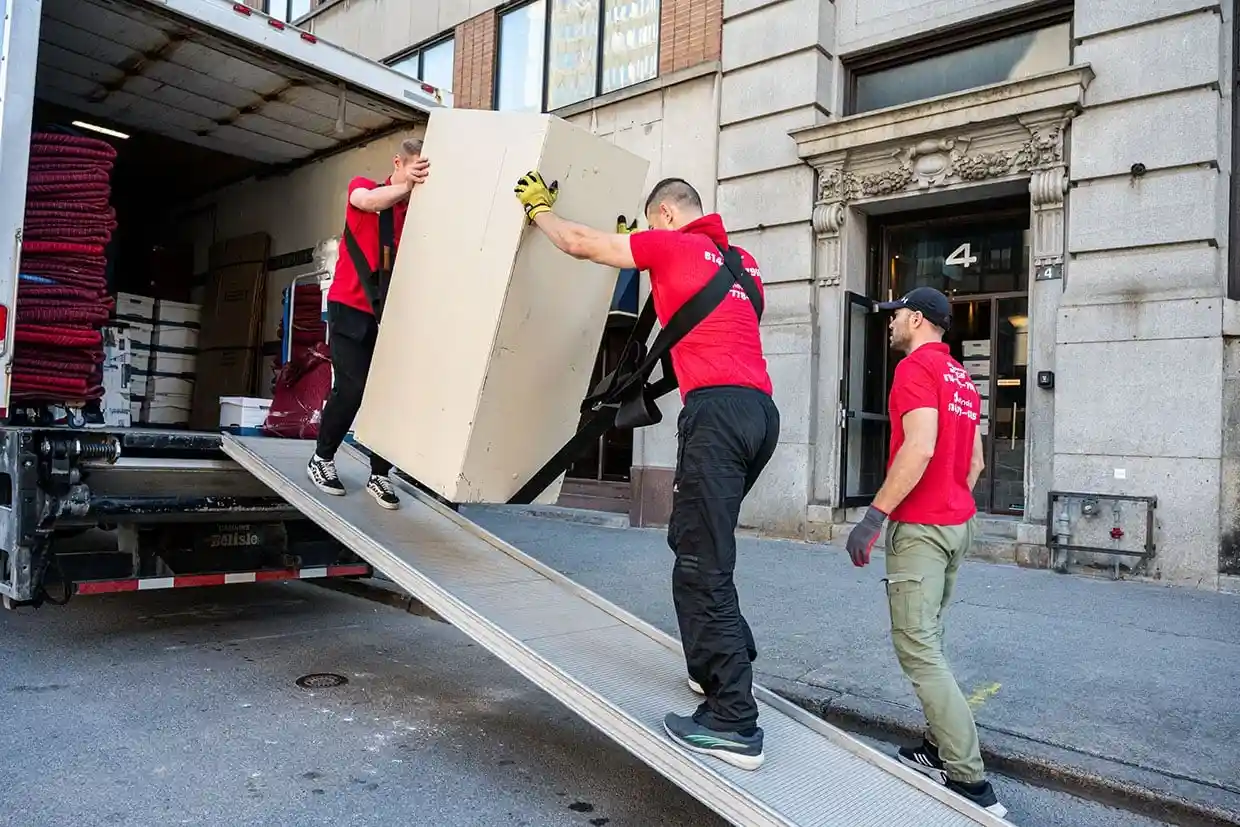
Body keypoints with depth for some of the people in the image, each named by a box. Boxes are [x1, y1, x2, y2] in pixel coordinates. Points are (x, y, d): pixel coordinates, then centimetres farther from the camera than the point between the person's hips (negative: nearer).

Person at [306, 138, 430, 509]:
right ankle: (322, 458, 15)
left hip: (391, 314, 2)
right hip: (351, 309, -2)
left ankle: (379, 475, 9)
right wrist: (407, 186, -42)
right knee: (351, 388, -9)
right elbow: (368, 201, -25)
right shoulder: (363, 187, 0)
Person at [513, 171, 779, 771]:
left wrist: (539, 208, 32)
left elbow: (578, 244, 14)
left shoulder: (669, 244, 5)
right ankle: (719, 667, 27)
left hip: (718, 408, -8)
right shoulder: (742, 262, 25)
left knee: (702, 564, -7)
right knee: (696, 543, 20)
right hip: (761, 409, 8)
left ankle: (734, 724, -5)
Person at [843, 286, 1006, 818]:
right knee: (927, 641, 17)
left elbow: (920, 447, -24)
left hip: (919, 527, -10)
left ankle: (972, 783, -6)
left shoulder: (916, 366, -12)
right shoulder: (962, 378, 17)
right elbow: (974, 462, 19)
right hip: (959, 522, 10)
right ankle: (938, 752, 23)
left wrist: (875, 515, -24)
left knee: (917, 649, -7)